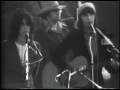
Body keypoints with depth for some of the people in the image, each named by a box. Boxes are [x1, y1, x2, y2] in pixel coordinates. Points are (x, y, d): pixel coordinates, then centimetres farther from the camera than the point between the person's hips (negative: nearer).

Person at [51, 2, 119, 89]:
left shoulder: (103, 36, 2)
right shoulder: (74, 35, -2)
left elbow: (108, 66, 4)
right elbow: (55, 56, -5)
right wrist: (69, 70, -16)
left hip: (97, 83, 2)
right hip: (77, 84, -2)